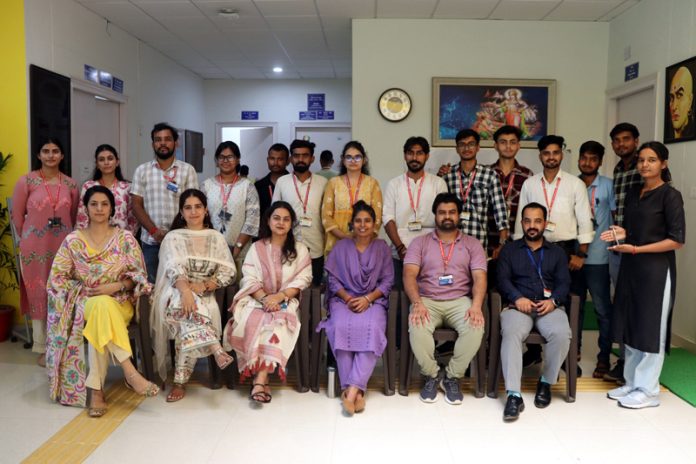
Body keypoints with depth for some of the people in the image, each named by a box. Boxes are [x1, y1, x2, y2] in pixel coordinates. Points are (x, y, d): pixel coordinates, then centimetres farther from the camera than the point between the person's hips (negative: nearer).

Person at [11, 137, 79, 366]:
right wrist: (28, 238, 8)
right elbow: (17, 214, 2)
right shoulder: (26, 181, -5)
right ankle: (43, 349, 17)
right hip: (35, 247, -2)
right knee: (39, 294, 5)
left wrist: (63, 235, 12)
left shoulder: (70, 184, 5)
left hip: (63, 246, 3)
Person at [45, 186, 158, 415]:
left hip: (120, 301, 0)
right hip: (85, 302, 0)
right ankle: (130, 371, -40)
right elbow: (57, 277, 5)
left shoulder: (125, 237, 3)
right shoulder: (72, 240, 5)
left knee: (100, 318, -36)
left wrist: (116, 286, -16)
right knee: (102, 306, -37)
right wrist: (83, 291, -9)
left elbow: (139, 274, 1)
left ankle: (96, 389, -32)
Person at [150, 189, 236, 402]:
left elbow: (228, 272, 4)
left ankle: (180, 382, -24)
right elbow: (173, 268, -10)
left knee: (189, 323, -32)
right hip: (176, 294, -1)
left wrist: (203, 285, -14)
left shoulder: (217, 238, 14)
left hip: (204, 296, 1)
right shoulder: (173, 237, 9)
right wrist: (186, 290, -31)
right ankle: (217, 351, -44)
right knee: (188, 306, -38)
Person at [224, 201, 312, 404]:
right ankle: (261, 378, -27)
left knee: (278, 322, -34)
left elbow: (301, 280, 0)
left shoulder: (300, 250, 12)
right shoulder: (256, 248, 13)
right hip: (257, 299, 1)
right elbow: (250, 279, 2)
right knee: (252, 322, -32)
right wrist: (264, 298, -16)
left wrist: (278, 297, -15)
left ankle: (260, 378, -38)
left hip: (286, 301, -1)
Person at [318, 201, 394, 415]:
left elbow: (387, 280, 6)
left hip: (373, 300, 0)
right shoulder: (341, 247, 16)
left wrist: (367, 299, -10)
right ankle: (356, 390, -33)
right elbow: (333, 278, 8)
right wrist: (347, 298, -10)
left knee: (372, 328, -34)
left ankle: (352, 388, -38)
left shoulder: (382, 247, 15)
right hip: (344, 299, 1)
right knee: (341, 327, -33)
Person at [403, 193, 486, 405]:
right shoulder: (420, 242, 9)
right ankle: (431, 376, -6)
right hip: (427, 300, -1)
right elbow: (409, 275, -4)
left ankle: (452, 377, -8)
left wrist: (476, 305, -21)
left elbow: (479, 278, -1)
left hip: (459, 300, 1)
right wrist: (417, 303, -23)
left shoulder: (472, 244, 11)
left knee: (476, 327, -31)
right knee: (417, 328, -33)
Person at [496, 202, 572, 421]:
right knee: (511, 333, -34)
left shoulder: (557, 252, 22)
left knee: (561, 334, -31)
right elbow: (503, 279, 5)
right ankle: (514, 395, -34)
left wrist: (553, 301, -12)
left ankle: (546, 382, -6)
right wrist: (517, 298, -14)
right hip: (518, 305, -1)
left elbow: (564, 283, 10)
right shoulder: (509, 250, 18)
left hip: (549, 306, 1)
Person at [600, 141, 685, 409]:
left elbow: (677, 240, -14)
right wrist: (621, 234, 2)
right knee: (630, 326, 10)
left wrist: (636, 249, -19)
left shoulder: (670, 196, -9)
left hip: (656, 270, -7)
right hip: (631, 267, 7)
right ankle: (632, 383, 22)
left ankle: (648, 390, 13)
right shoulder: (632, 194, 12)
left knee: (651, 329, 2)